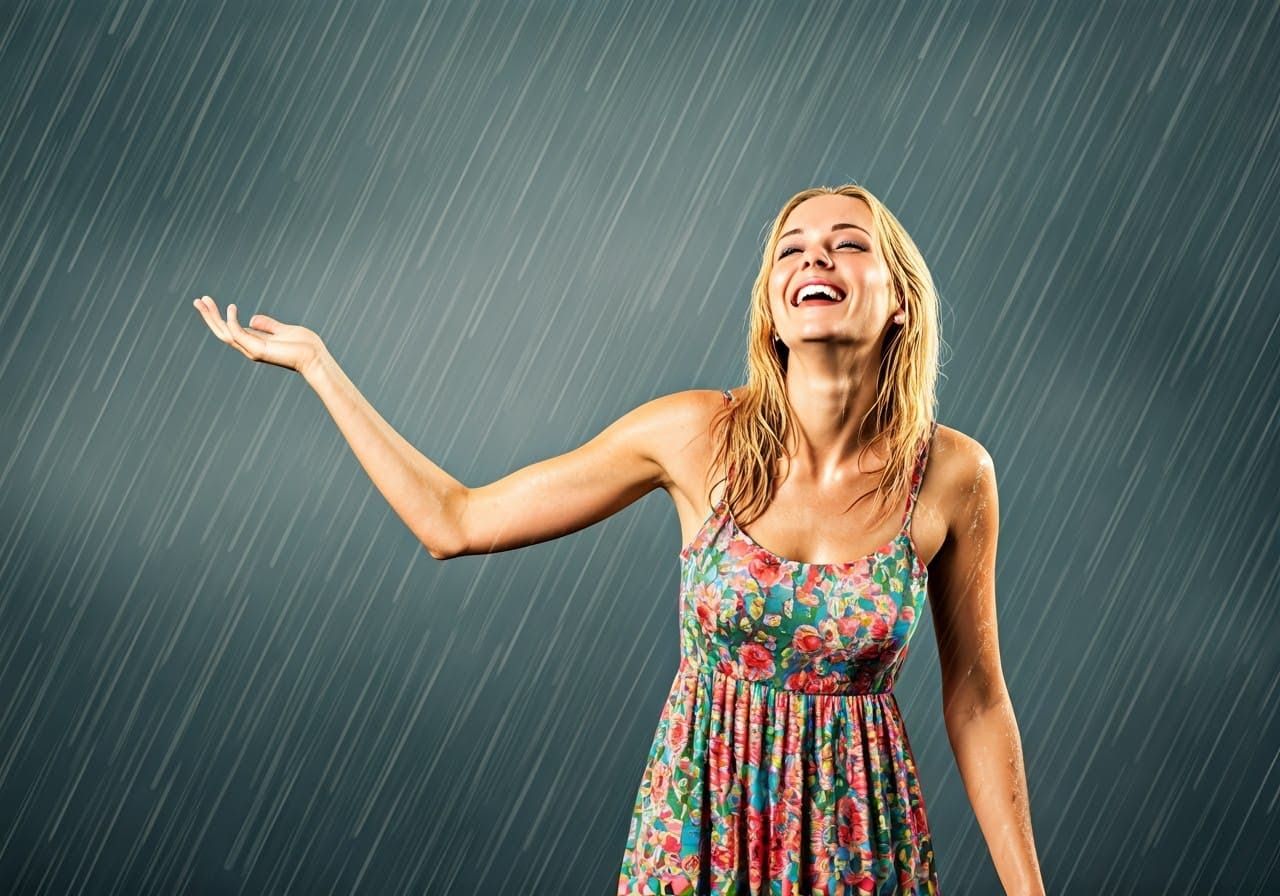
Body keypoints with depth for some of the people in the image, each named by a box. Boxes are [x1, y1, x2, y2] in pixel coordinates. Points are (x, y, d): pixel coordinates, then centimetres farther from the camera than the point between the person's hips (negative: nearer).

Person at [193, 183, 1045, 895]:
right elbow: (455, 522, -7)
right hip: (703, 813, 0)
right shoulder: (696, 436, -14)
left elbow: (976, 701, -2)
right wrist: (317, 361, -5)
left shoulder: (954, 474, -13)